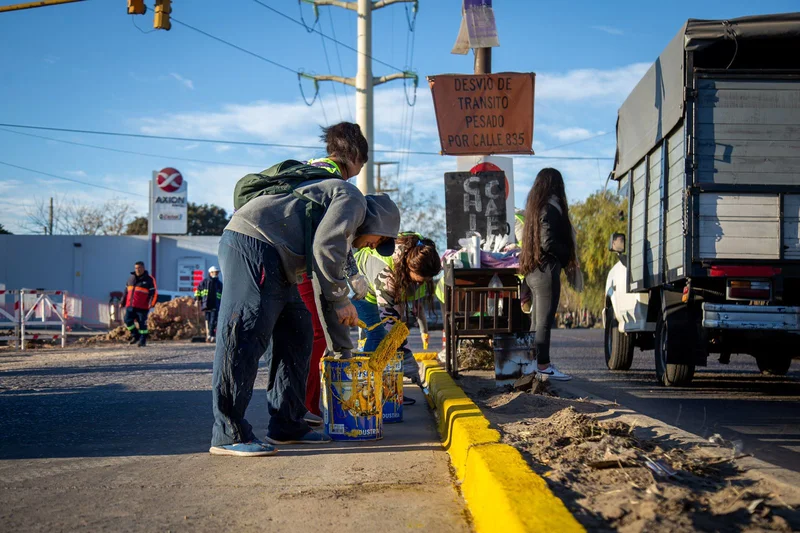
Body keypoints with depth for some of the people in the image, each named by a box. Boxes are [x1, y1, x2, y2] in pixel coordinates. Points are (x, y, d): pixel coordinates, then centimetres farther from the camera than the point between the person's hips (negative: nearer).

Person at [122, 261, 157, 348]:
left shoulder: (149, 279, -4)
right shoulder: (131, 278, 13)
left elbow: (154, 293, -9)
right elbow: (126, 291, 22)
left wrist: (152, 303, -22)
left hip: (142, 307, -5)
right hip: (130, 306, 5)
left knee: (142, 323, -2)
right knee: (128, 320, -4)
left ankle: (143, 341, 7)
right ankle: (136, 336, 14)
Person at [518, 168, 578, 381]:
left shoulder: (535, 208, 15)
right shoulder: (550, 209, -13)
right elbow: (548, 243, -21)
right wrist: (567, 255, -7)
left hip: (533, 270, 9)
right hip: (547, 269, -9)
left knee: (537, 321, 14)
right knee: (544, 320, -6)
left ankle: (534, 363, 18)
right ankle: (543, 364, -5)